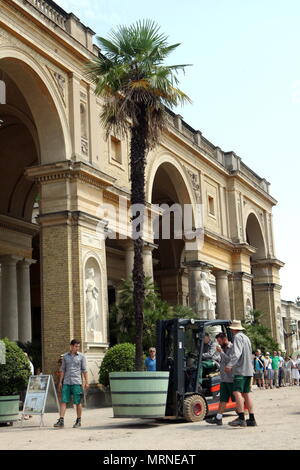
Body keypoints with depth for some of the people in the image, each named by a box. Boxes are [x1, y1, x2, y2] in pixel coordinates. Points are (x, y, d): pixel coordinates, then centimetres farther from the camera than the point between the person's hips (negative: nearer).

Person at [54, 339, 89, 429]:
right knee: (63, 401, -4)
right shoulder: (65, 356, 10)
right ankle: (61, 421, -4)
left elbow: (84, 370, 3)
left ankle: (78, 421, 12)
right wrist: (60, 382, 8)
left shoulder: (81, 356, 3)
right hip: (66, 382, 2)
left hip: (76, 382, -2)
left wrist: (86, 382, -2)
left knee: (78, 402, 1)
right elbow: (62, 370, 13)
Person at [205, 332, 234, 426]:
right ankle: (218, 418, 6)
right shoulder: (223, 348, 16)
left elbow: (230, 360, -22)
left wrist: (221, 352, -18)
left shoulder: (232, 348, -10)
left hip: (231, 379, -8)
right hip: (224, 379, 8)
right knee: (223, 399, 7)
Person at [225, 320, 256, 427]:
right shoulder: (246, 337, 23)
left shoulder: (238, 337, -6)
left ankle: (241, 419, -25)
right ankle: (251, 419, 11)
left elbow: (237, 353, -21)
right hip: (248, 370, 10)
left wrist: (230, 365, -29)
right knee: (246, 394, 11)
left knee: (237, 392, -16)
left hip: (240, 370, -10)